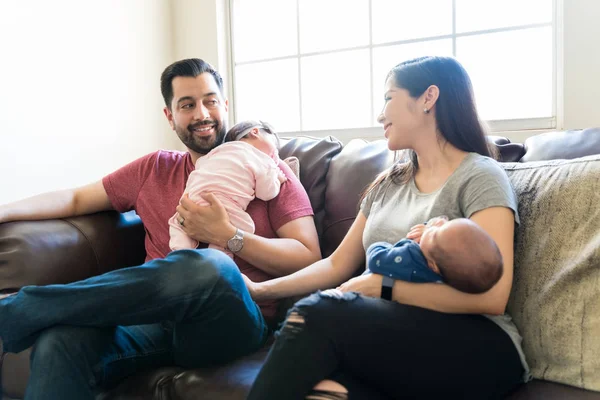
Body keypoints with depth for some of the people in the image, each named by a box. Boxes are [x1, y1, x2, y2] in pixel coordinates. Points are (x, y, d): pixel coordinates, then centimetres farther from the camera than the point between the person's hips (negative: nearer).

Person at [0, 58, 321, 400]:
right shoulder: (154, 169, 21)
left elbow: (309, 259, 1)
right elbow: (76, 200, 26)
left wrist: (225, 235, -10)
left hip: (232, 320, -1)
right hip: (157, 319, 2)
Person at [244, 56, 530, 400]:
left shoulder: (480, 177, -3)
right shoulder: (388, 184, 18)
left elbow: (491, 295, -15)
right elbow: (338, 265, 19)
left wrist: (382, 286, -16)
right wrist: (261, 289, 11)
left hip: (476, 349, -4)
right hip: (391, 338, 4)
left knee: (318, 313, -29)